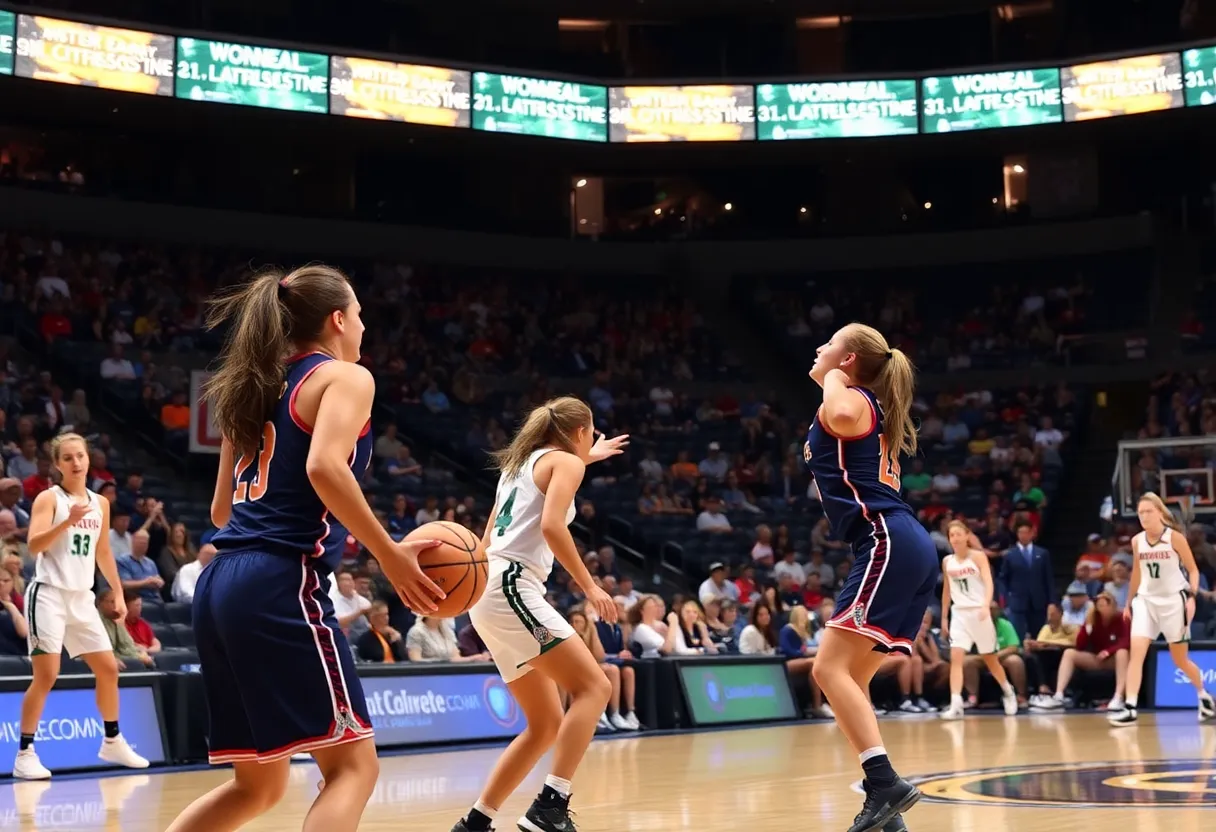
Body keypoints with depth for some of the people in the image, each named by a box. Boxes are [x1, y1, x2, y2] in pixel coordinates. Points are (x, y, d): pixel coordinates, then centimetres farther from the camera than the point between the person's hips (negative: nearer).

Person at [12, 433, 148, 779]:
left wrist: (118, 593, 18)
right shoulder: (49, 498, -6)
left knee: (108, 669, 9)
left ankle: (112, 742, 24)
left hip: (82, 597, 6)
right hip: (49, 594, -6)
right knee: (46, 675, -11)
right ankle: (25, 753, -4)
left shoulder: (100, 503, 12)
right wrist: (68, 521, -31)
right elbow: (34, 545, -19)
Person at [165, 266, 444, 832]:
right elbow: (324, 468, -20)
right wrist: (388, 554, -13)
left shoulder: (258, 388, 23)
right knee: (352, 766, -5)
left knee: (258, 784, 16)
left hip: (220, 586, 8)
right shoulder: (345, 377, 1)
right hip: (282, 585, -8)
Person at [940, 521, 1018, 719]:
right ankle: (955, 705, -21)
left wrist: (986, 606, -31)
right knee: (956, 658, -14)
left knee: (990, 658, 10)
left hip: (978, 612, -3)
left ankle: (1008, 692, 35)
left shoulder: (978, 556, -5)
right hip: (959, 613, 3)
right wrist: (944, 617, 15)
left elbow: (988, 583, -15)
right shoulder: (947, 561, 8)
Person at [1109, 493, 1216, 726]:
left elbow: (1193, 569, -5)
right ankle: (1130, 709, -19)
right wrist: (1129, 603, 20)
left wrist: (1192, 597, -18)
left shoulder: (1175, 537, -10)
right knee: (1135, 652, -15)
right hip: (1146, 600, 3)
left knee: (1180, 660, 7)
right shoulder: (1137, 541, 1)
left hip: (1173, 600, -3)